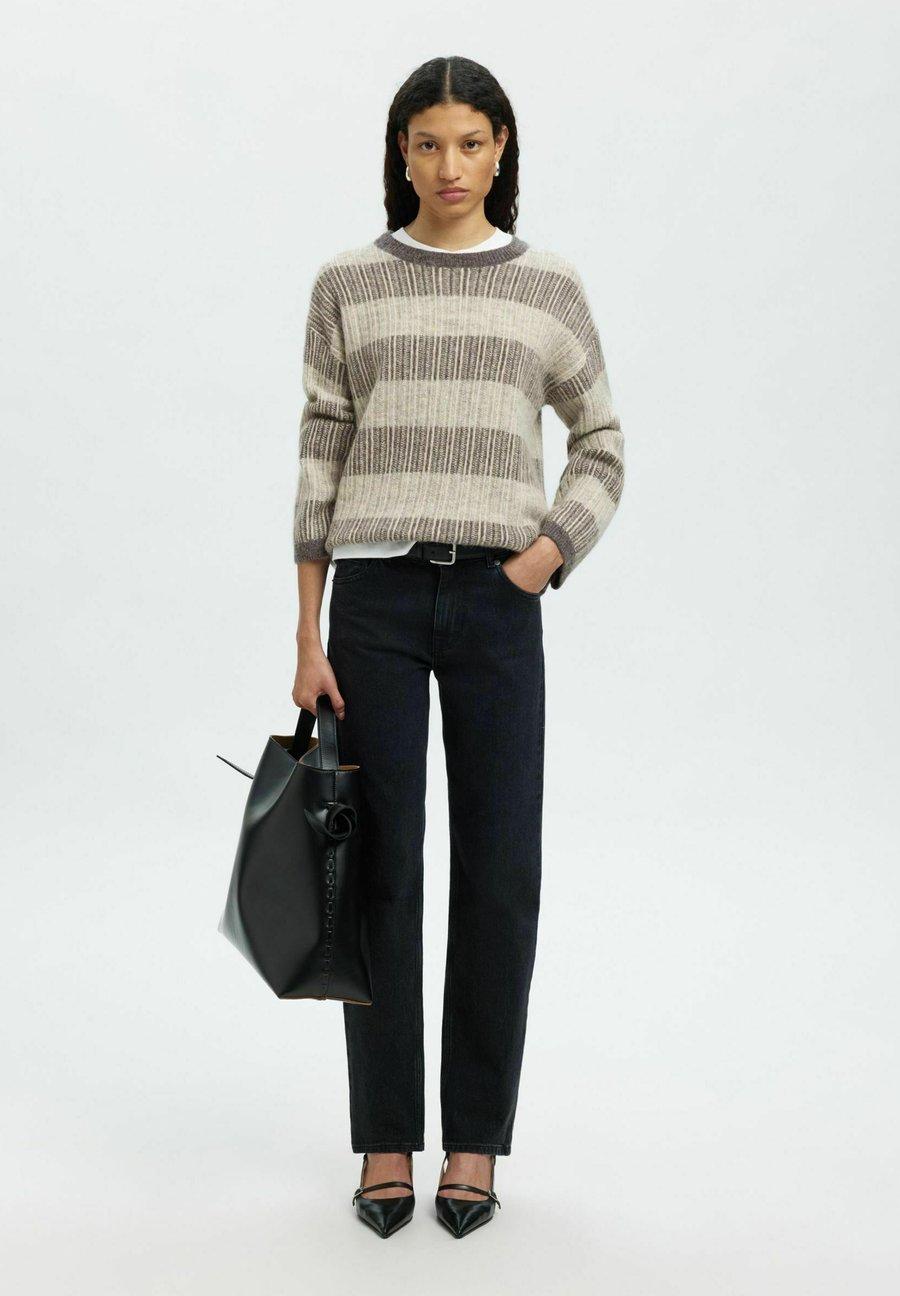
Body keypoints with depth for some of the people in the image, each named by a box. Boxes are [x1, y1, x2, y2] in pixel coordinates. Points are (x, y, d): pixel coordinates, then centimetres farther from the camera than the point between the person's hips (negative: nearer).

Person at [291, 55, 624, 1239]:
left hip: (498, 603, 0)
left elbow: (603, 449, 12)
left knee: (500, 873, 2)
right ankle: (386, 1138, 18)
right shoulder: (347, 286, 5)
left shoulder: (550, 288, 6)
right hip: (376, 597, 0)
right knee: (380, 869, 4)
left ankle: (474, 1138, 18)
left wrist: (553, 549, -6)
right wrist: (307, 635, -1)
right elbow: (320, 462, 3)